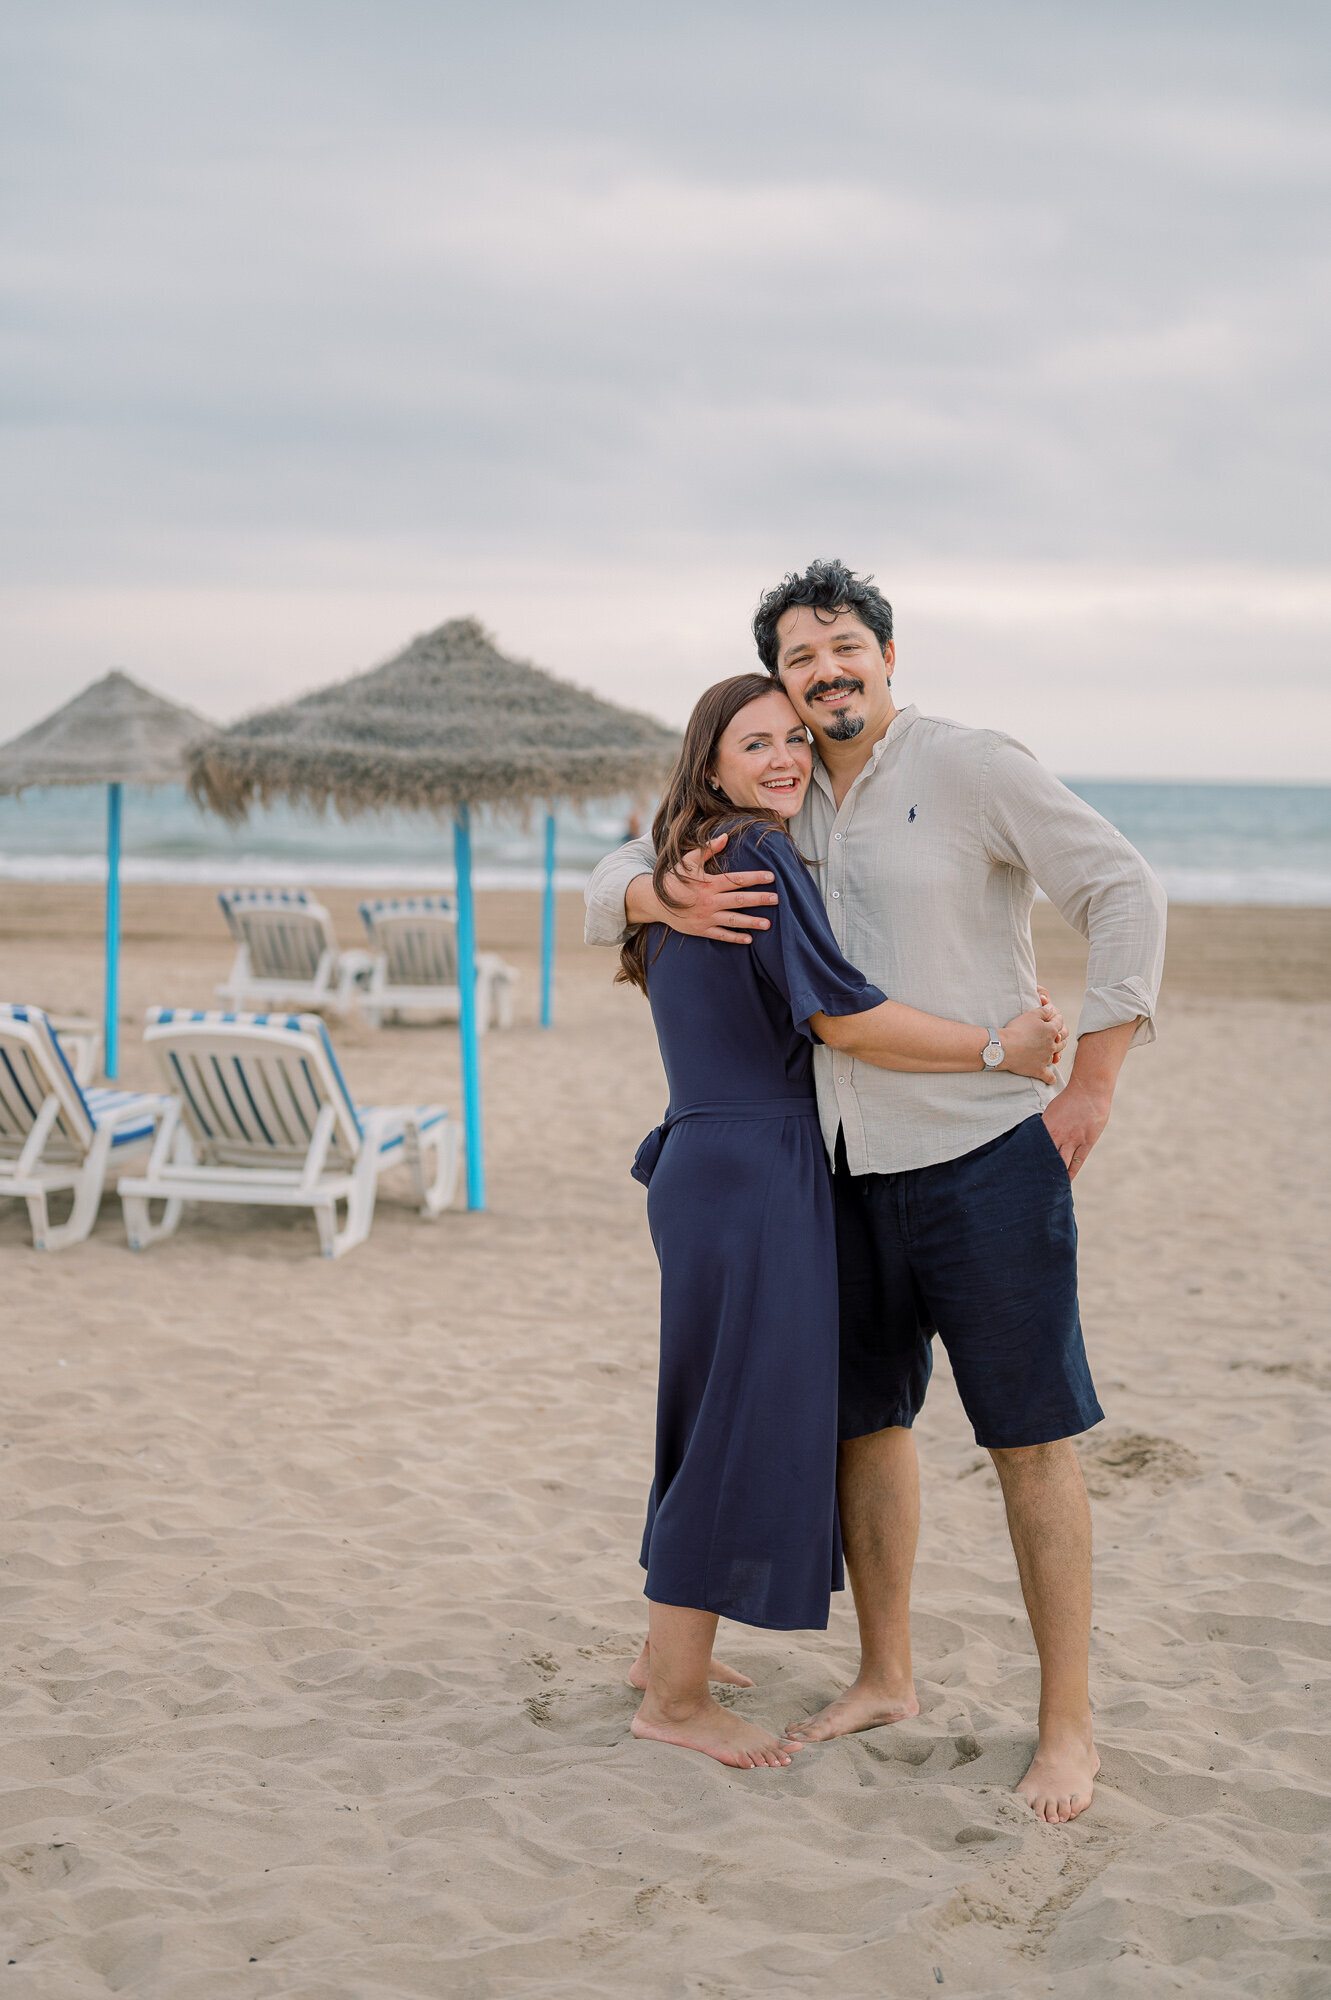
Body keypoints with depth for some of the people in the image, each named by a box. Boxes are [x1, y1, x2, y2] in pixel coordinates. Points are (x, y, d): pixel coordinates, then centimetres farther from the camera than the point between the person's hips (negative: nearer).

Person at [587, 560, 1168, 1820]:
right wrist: (665, 894, -13)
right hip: (845, 1164, 6)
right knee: (862, 1419, 14)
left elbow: (1123, 893, -6)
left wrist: (1090, 1087, -10)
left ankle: (1067, 1725, 8)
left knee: (1029, 1435, -1)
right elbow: (606, 896, 13)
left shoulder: (973, 769, -6)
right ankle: (886, 1679, 29)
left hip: (981, 1155, -6)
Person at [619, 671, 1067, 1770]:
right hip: (754, 1175, -10)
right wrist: (1000, 1048, -13)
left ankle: (669, 1646, 32)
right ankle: (676, 1698, 7)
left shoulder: (686, 871, 15)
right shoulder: (762, 859, -14)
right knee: (745, 1423, -2)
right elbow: (843, 1018, -18)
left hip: (703, 1165, 10)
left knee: (719, 1417, 19)